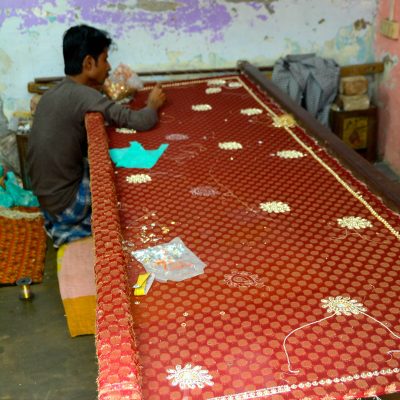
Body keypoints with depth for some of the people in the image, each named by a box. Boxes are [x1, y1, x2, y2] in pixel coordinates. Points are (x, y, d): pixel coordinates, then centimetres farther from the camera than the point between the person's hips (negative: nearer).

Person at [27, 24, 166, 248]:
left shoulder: (55, 92, 5)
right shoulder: (83, 95, -23)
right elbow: (141, 122, -28)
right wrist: (153, 104, -4)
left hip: (48, 193, 8)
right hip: (67, 202, -8)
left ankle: (63, 221, 18)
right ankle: (70, 228, 10)